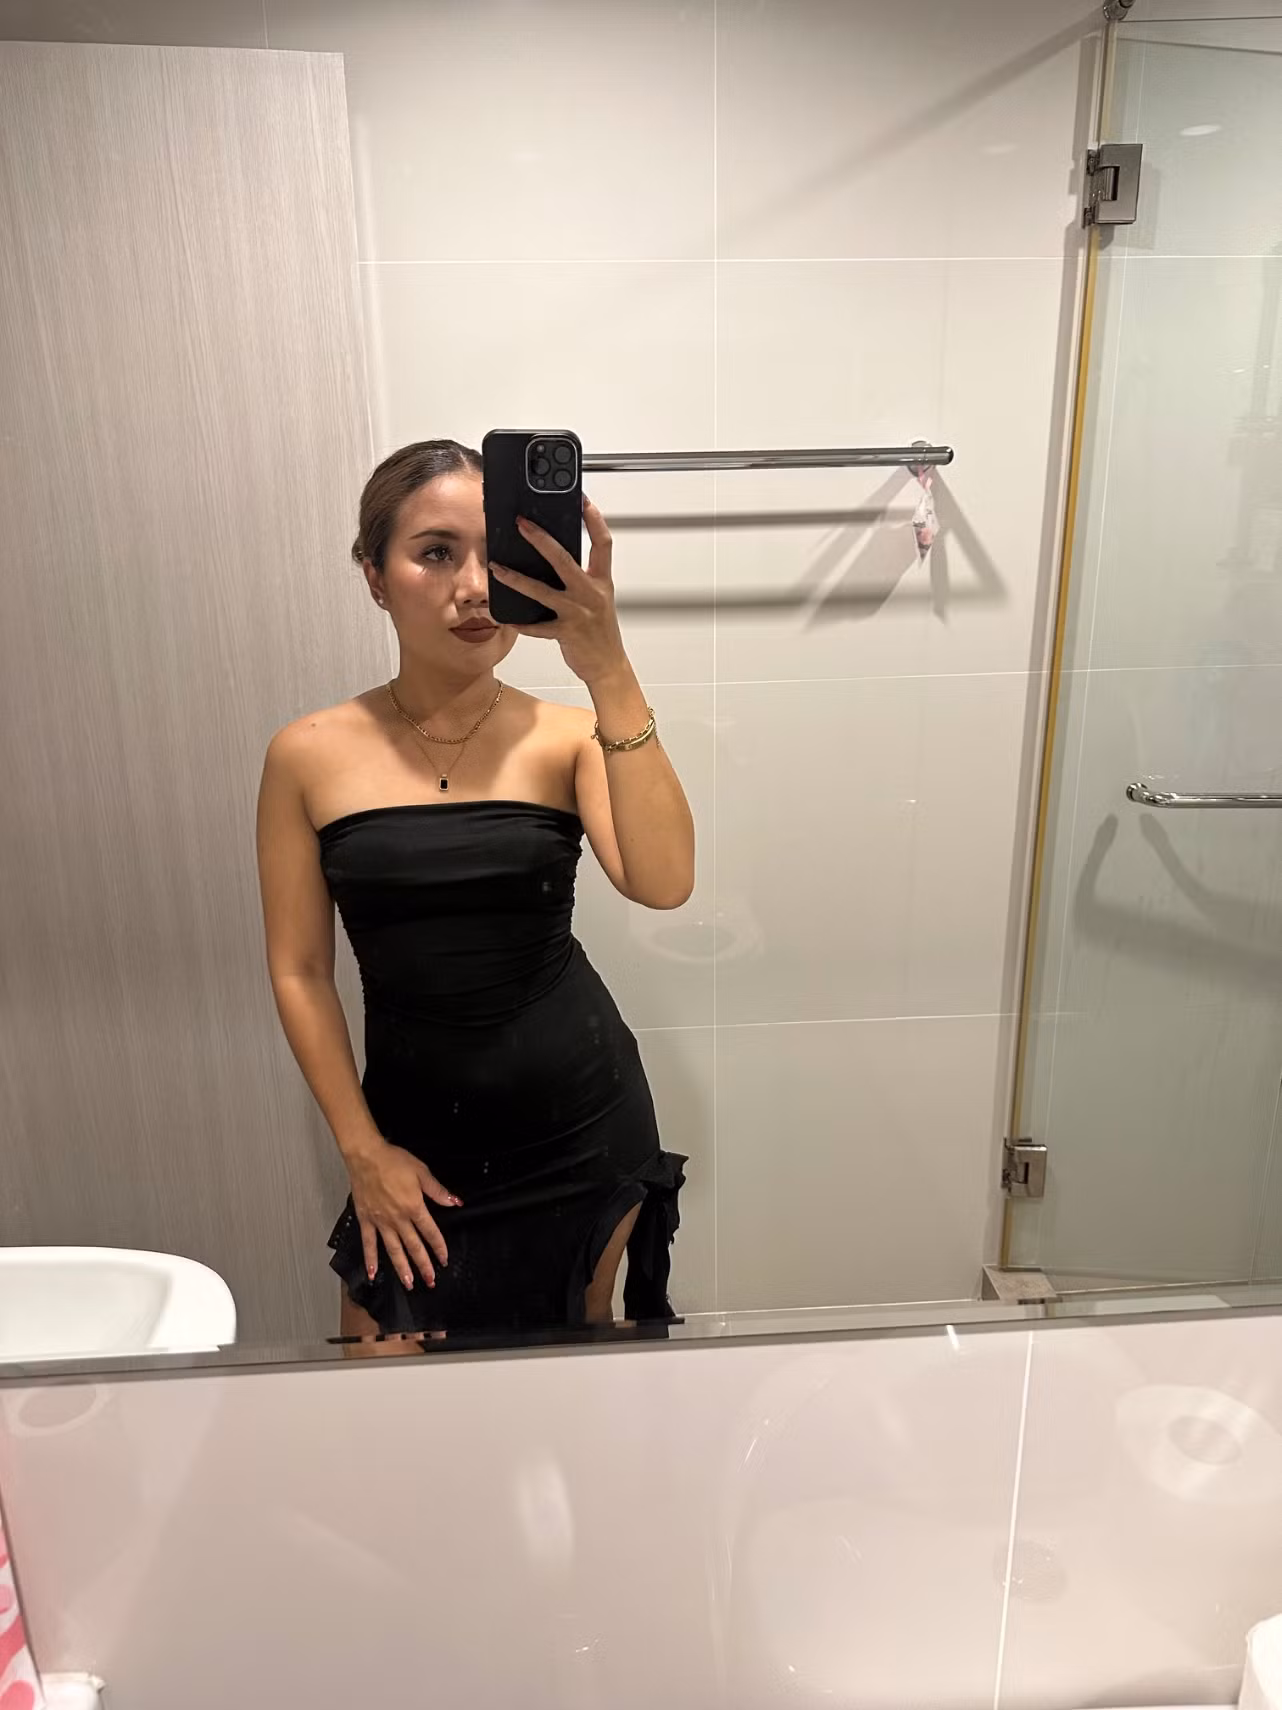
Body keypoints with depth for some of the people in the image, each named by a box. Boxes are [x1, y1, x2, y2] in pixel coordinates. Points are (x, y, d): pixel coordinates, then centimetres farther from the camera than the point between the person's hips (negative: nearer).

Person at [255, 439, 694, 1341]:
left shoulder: (566, 737, -10)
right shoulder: (310, 756, -7)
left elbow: (663, 884, -26)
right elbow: (299, 970, -2)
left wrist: (611, 675, -34)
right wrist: (362, 1149, -3)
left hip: (583, 1114, 0)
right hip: (418, 1126, 1)